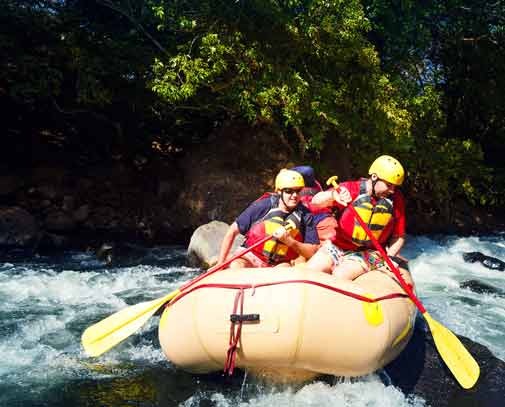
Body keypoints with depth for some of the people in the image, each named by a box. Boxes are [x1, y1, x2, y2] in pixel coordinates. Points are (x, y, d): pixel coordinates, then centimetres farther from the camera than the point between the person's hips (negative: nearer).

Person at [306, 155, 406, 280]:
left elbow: (399, 236, 4)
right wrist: (333, 195, -43)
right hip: (336, 246, 1)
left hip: (368, 253, -1)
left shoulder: (396, 200, -5)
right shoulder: (351, 189, -11)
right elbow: (315, 202, -23)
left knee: (339, 276, -25)